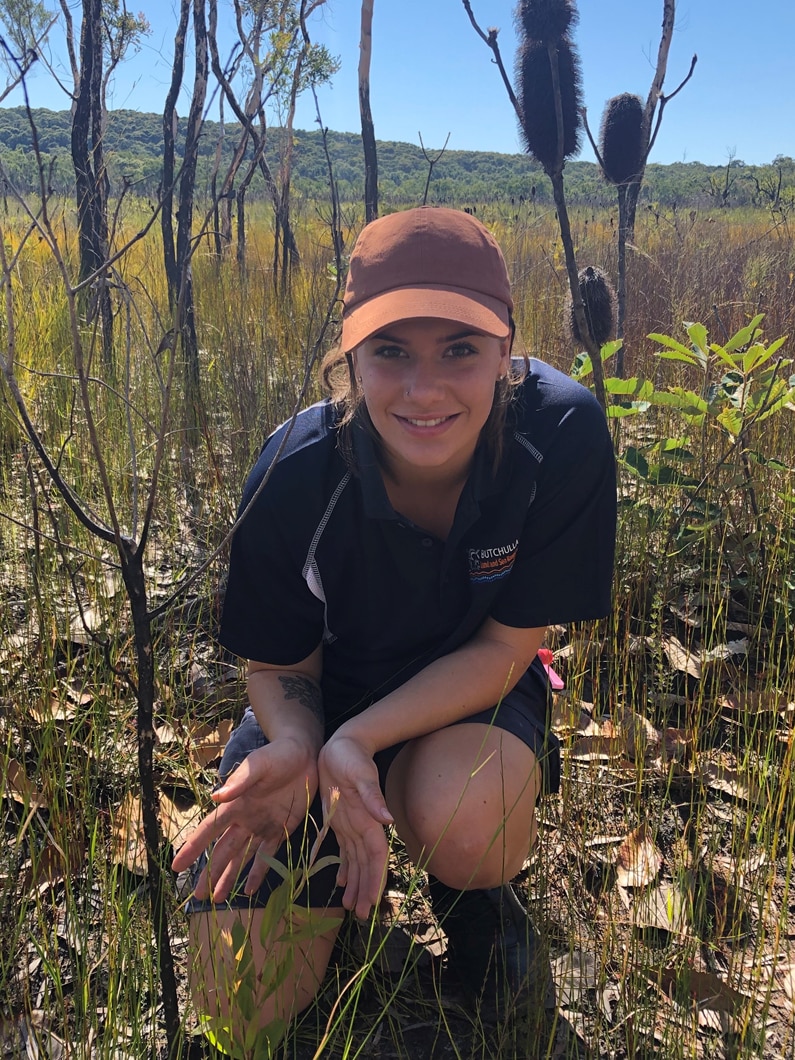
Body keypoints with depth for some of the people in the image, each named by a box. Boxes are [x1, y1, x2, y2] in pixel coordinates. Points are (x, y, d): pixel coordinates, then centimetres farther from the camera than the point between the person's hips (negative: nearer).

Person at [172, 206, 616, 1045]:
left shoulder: (563, 436, -27)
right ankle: (340, 882, 24)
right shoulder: (294, 475, -25)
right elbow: (280, 665, -9)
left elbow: (505, 645, -18)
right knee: (243, 1004, -9)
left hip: (472, 691, 0)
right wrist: (295, 748, -33)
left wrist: (356, 743, -32)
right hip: (324, 694, 1)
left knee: (463, 824, -37)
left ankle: (474, 891, 3)